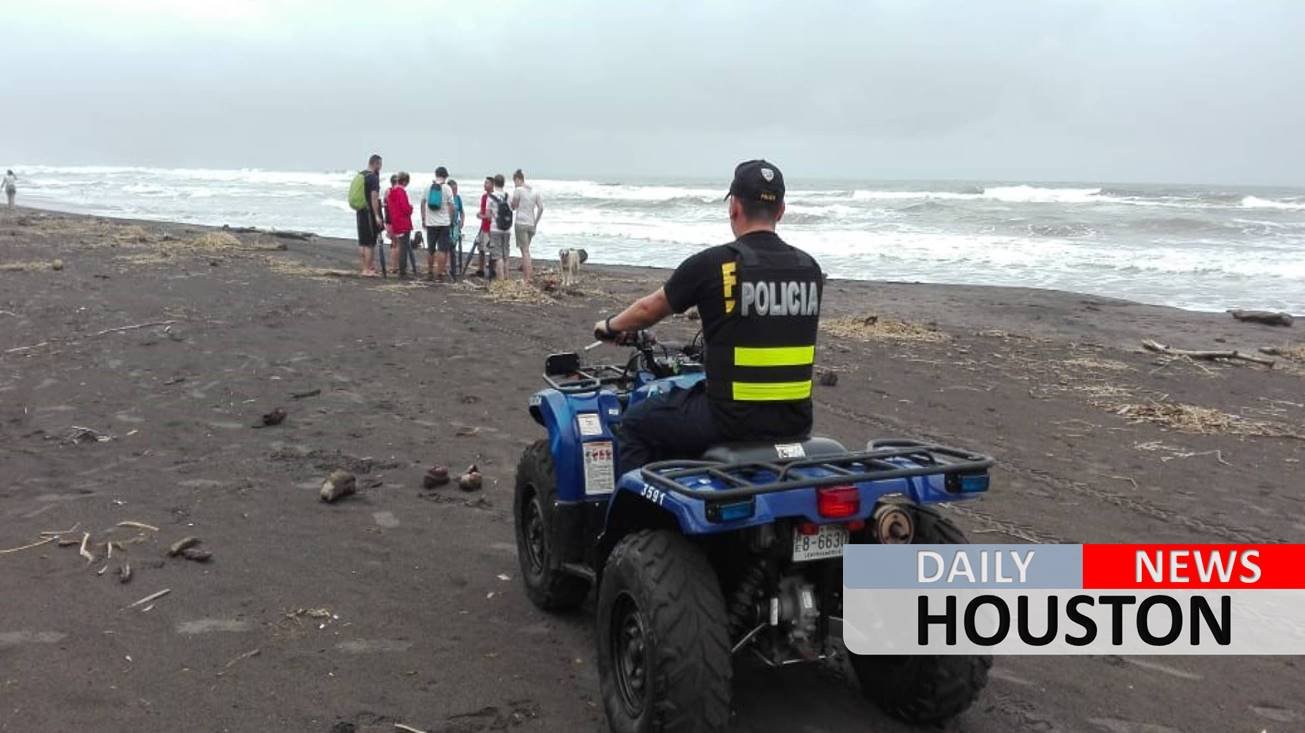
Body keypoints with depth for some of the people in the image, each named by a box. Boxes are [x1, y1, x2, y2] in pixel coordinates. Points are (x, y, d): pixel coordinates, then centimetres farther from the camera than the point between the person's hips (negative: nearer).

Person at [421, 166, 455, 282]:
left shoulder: (428, 187, 5)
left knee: (430, 249, 13)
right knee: (442, 250, -1)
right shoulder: (447, 188, -5)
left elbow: (423, 204, 10)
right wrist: (451, 220, 5)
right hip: (444, 223, -3)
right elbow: (450, 206, -6)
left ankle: (430, 273, 20)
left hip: (430, 223, 3)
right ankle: (440, 274, -4)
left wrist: (423, 219, 18)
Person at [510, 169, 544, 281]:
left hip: (521, 223, -6)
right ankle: (525, 275, 17)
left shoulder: (518, 190, -6)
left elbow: (513, 207, -1)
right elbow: (541, 208, 7)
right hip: (531, 224, 6)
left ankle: (527, 278, -9)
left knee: (525, 250, -6)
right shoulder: (534, 191, 10)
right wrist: (536, 222, 12)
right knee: (526, 250, 16)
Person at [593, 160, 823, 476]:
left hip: (733, 419, -5)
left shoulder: (712, 264, -10)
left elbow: (649, 309, 7)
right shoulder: (810, 269, 4)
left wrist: (611, 326, 28)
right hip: (795, 422, 6)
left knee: (636, 422, 18)